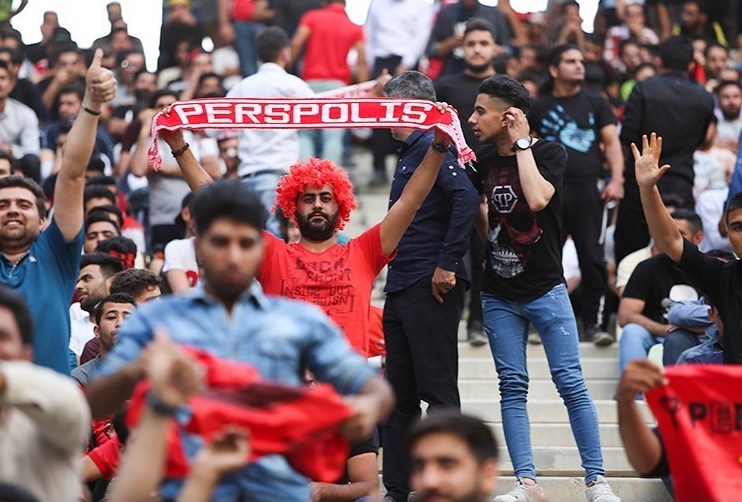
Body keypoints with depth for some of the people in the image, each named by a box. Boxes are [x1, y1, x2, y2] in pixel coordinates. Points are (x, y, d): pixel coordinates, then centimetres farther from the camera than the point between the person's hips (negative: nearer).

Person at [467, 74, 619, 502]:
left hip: (545, 290, -5)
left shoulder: (551, 153, -8)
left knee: (571, 383, -5)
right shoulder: (484, 160, 6)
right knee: (512, 386, 2)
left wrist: (521, 142, -18)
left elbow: (536, 198, -27)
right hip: (499, 295, 5)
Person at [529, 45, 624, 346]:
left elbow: (612, 142, 6)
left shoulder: (595, 103, 12)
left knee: (592, 258, -5)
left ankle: (595, 322, -2)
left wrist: (616, 179, -7)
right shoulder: (539, 108, 12)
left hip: (588, 188, 0)